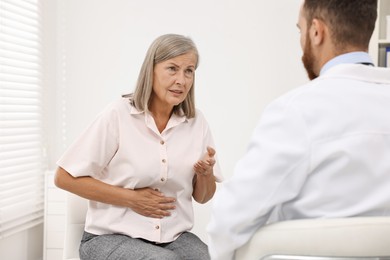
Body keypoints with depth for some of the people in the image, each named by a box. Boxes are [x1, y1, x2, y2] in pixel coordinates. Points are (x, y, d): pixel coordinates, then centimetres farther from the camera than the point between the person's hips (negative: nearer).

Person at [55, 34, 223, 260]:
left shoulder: (196, 122, 2)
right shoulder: (119, 115, -10)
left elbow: (203, 197, 12)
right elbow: (65, 178, -9)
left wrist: (206, 173, -11)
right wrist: (131, 199, -12)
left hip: (174, 238, 4)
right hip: (111, 237, -4)